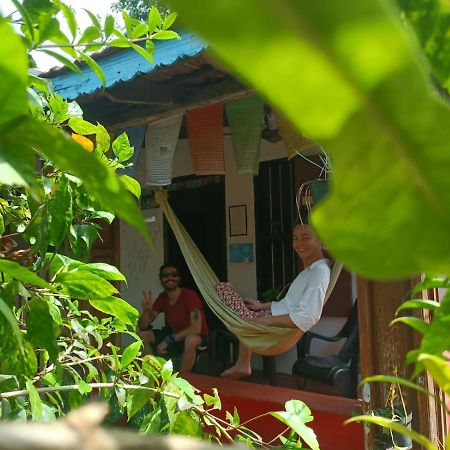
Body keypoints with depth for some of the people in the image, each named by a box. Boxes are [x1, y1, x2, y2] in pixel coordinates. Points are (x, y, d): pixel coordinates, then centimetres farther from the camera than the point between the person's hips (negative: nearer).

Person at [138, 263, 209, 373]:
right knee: (142, 334, -6)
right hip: (174, 335, 6)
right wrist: (146, 310, -25)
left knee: (191, 340, -40)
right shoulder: (162, 298, -2)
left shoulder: (189, 295, -21)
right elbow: (143, 327, -3)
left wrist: (168, 340, -30)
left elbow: (196, 328, -31)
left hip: (195, 337, -6)